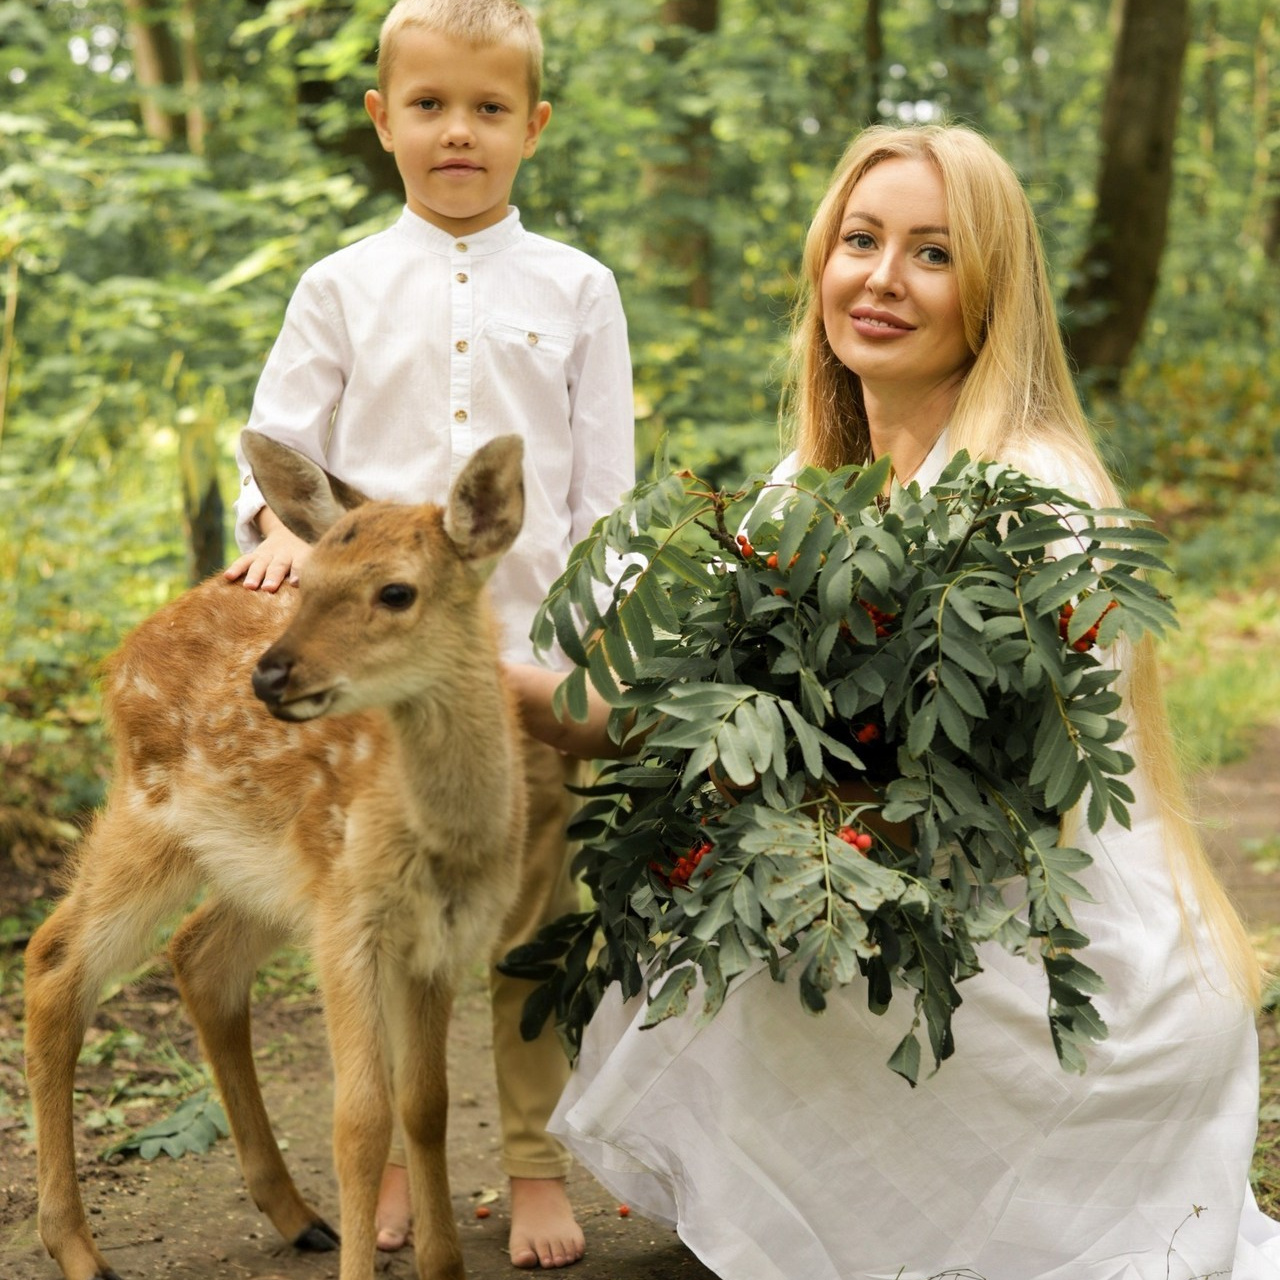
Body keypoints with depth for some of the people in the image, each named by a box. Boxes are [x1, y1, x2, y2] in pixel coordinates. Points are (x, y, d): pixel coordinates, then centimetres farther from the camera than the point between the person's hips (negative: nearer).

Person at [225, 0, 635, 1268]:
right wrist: (285, 529, -13)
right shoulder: (342, 288, 8)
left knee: (535, 921, 3)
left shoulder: (576, 290, 8)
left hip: (531, 653, 0)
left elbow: (605, 493, 8)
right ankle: (389, 1158, 21)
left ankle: (536, 1166, 16)